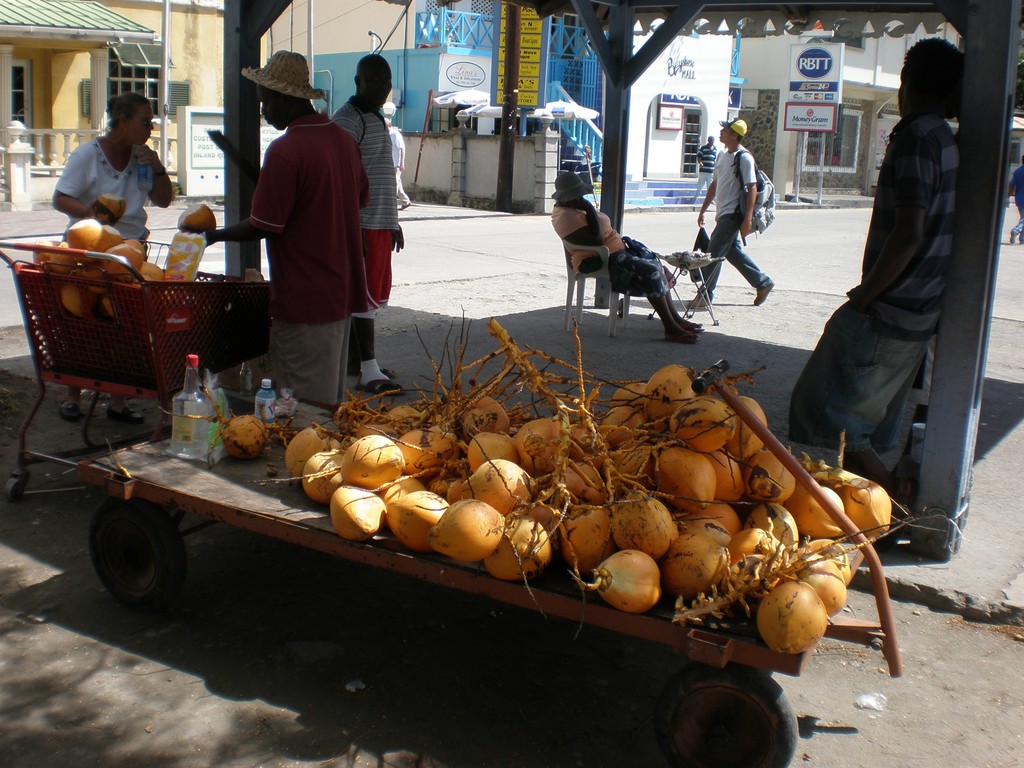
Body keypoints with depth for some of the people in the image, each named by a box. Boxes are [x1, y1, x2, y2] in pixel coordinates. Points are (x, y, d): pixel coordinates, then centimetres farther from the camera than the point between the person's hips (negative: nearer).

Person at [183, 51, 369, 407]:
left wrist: (214, 235, 0)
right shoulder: (343, 139, 6)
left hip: (304, 300, -8)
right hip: (342, 292, 9)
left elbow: (262, 227, -16)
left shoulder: (285, 151, -18)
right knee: (331, 398, 18)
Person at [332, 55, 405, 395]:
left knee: (371, 294, 13)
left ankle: (357, 360, 22)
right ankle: (369, 371, -5)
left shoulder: (377, 118, 19)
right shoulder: (347, 120, -11)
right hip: (364, 223, -9)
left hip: (382, 222, 10)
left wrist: (394, 222, 23)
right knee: (364, 295, -8)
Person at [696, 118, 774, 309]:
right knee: (733, 252, 15)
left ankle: (705, 296, -3)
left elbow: (752, 189, -17)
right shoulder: (722, 156, 14)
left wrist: (748, 219, -22)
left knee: (714, 253, -9)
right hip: (723, 214, 9)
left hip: (733, 215, -9)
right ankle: (763, 282, 28)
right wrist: (703, 210, 21)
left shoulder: (744, 158, -13)